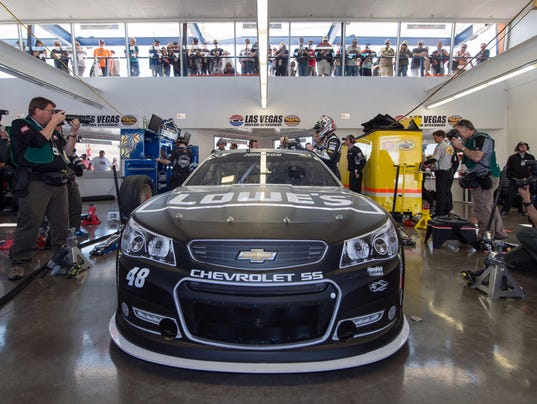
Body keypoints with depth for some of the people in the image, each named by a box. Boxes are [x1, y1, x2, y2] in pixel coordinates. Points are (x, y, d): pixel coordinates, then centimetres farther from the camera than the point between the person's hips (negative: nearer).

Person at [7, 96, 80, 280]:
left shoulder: (52, 130, 22)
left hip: (59, 181, 7)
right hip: (35, 182, -6)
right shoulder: (20, 125, 3)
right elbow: (38, 141, -15)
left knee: (61, 222, 8)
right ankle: (19, 262, -2)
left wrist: (73, 132, 8)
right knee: (29, 223, -9)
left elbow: (66, 151, 21)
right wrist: (53, 122, -5)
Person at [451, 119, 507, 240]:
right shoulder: (468, 140, 15)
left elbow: (477, 157, -25)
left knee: (482, 208, -9)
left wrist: (461, 147, -17)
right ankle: (498, 233, 26)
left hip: (486, 178, -10)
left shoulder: (482, 138, -13)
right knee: (490, 206, 16)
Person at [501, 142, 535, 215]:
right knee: (510, 195, -4)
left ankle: (521, 210, 18)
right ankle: (505, 210, 3)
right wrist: (511, 177, -5)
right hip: (514, 180, -2)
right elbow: (507, 169, 4)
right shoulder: (512, 157, 1)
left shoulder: (531, 157, 5)